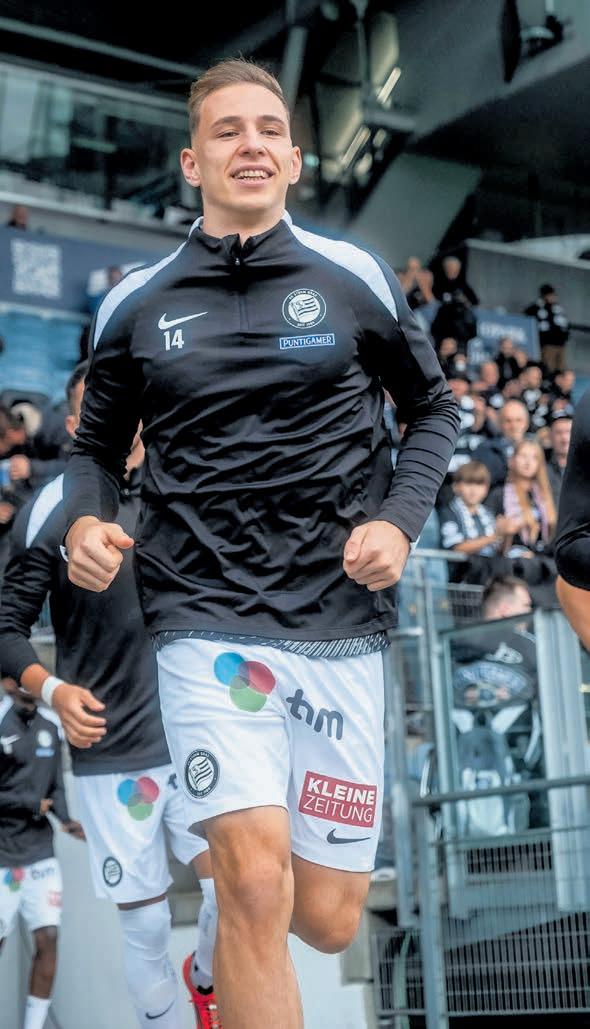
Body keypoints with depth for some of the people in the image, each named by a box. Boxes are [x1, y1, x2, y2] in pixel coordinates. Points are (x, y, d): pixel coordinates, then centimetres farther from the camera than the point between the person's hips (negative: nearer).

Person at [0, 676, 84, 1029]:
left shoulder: (49, 727, 8)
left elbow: (55, 785, 11)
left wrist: (66, 820, -6)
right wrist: (30, 804, -9)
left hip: (41, 850, 5)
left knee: (48, 938, -1)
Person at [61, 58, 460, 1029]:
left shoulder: (355, 278, 4)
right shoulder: (135, 304, 6)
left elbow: (433, 407, 15)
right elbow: (98, 444, 18)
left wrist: (400, 519, -2)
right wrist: (86, 519, -4)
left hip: (341, 616, 1)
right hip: (207, 619, -1)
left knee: (327, 921, 5)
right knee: (257, 883, -20)